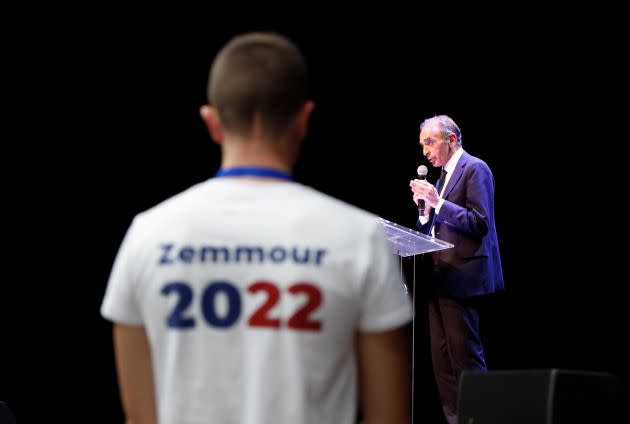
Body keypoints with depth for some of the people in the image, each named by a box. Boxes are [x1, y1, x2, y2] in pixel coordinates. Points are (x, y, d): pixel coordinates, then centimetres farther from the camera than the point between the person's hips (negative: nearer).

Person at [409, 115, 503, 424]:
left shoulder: (475, 169, -6)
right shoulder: (443, 175, 19)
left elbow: (480, 223, -16)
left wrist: (438, 203, -18)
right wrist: (425, 208, 2)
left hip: (461, 277, -9)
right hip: (440, 278, 9)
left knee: (465, 355, -8)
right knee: (442, 359, 7)